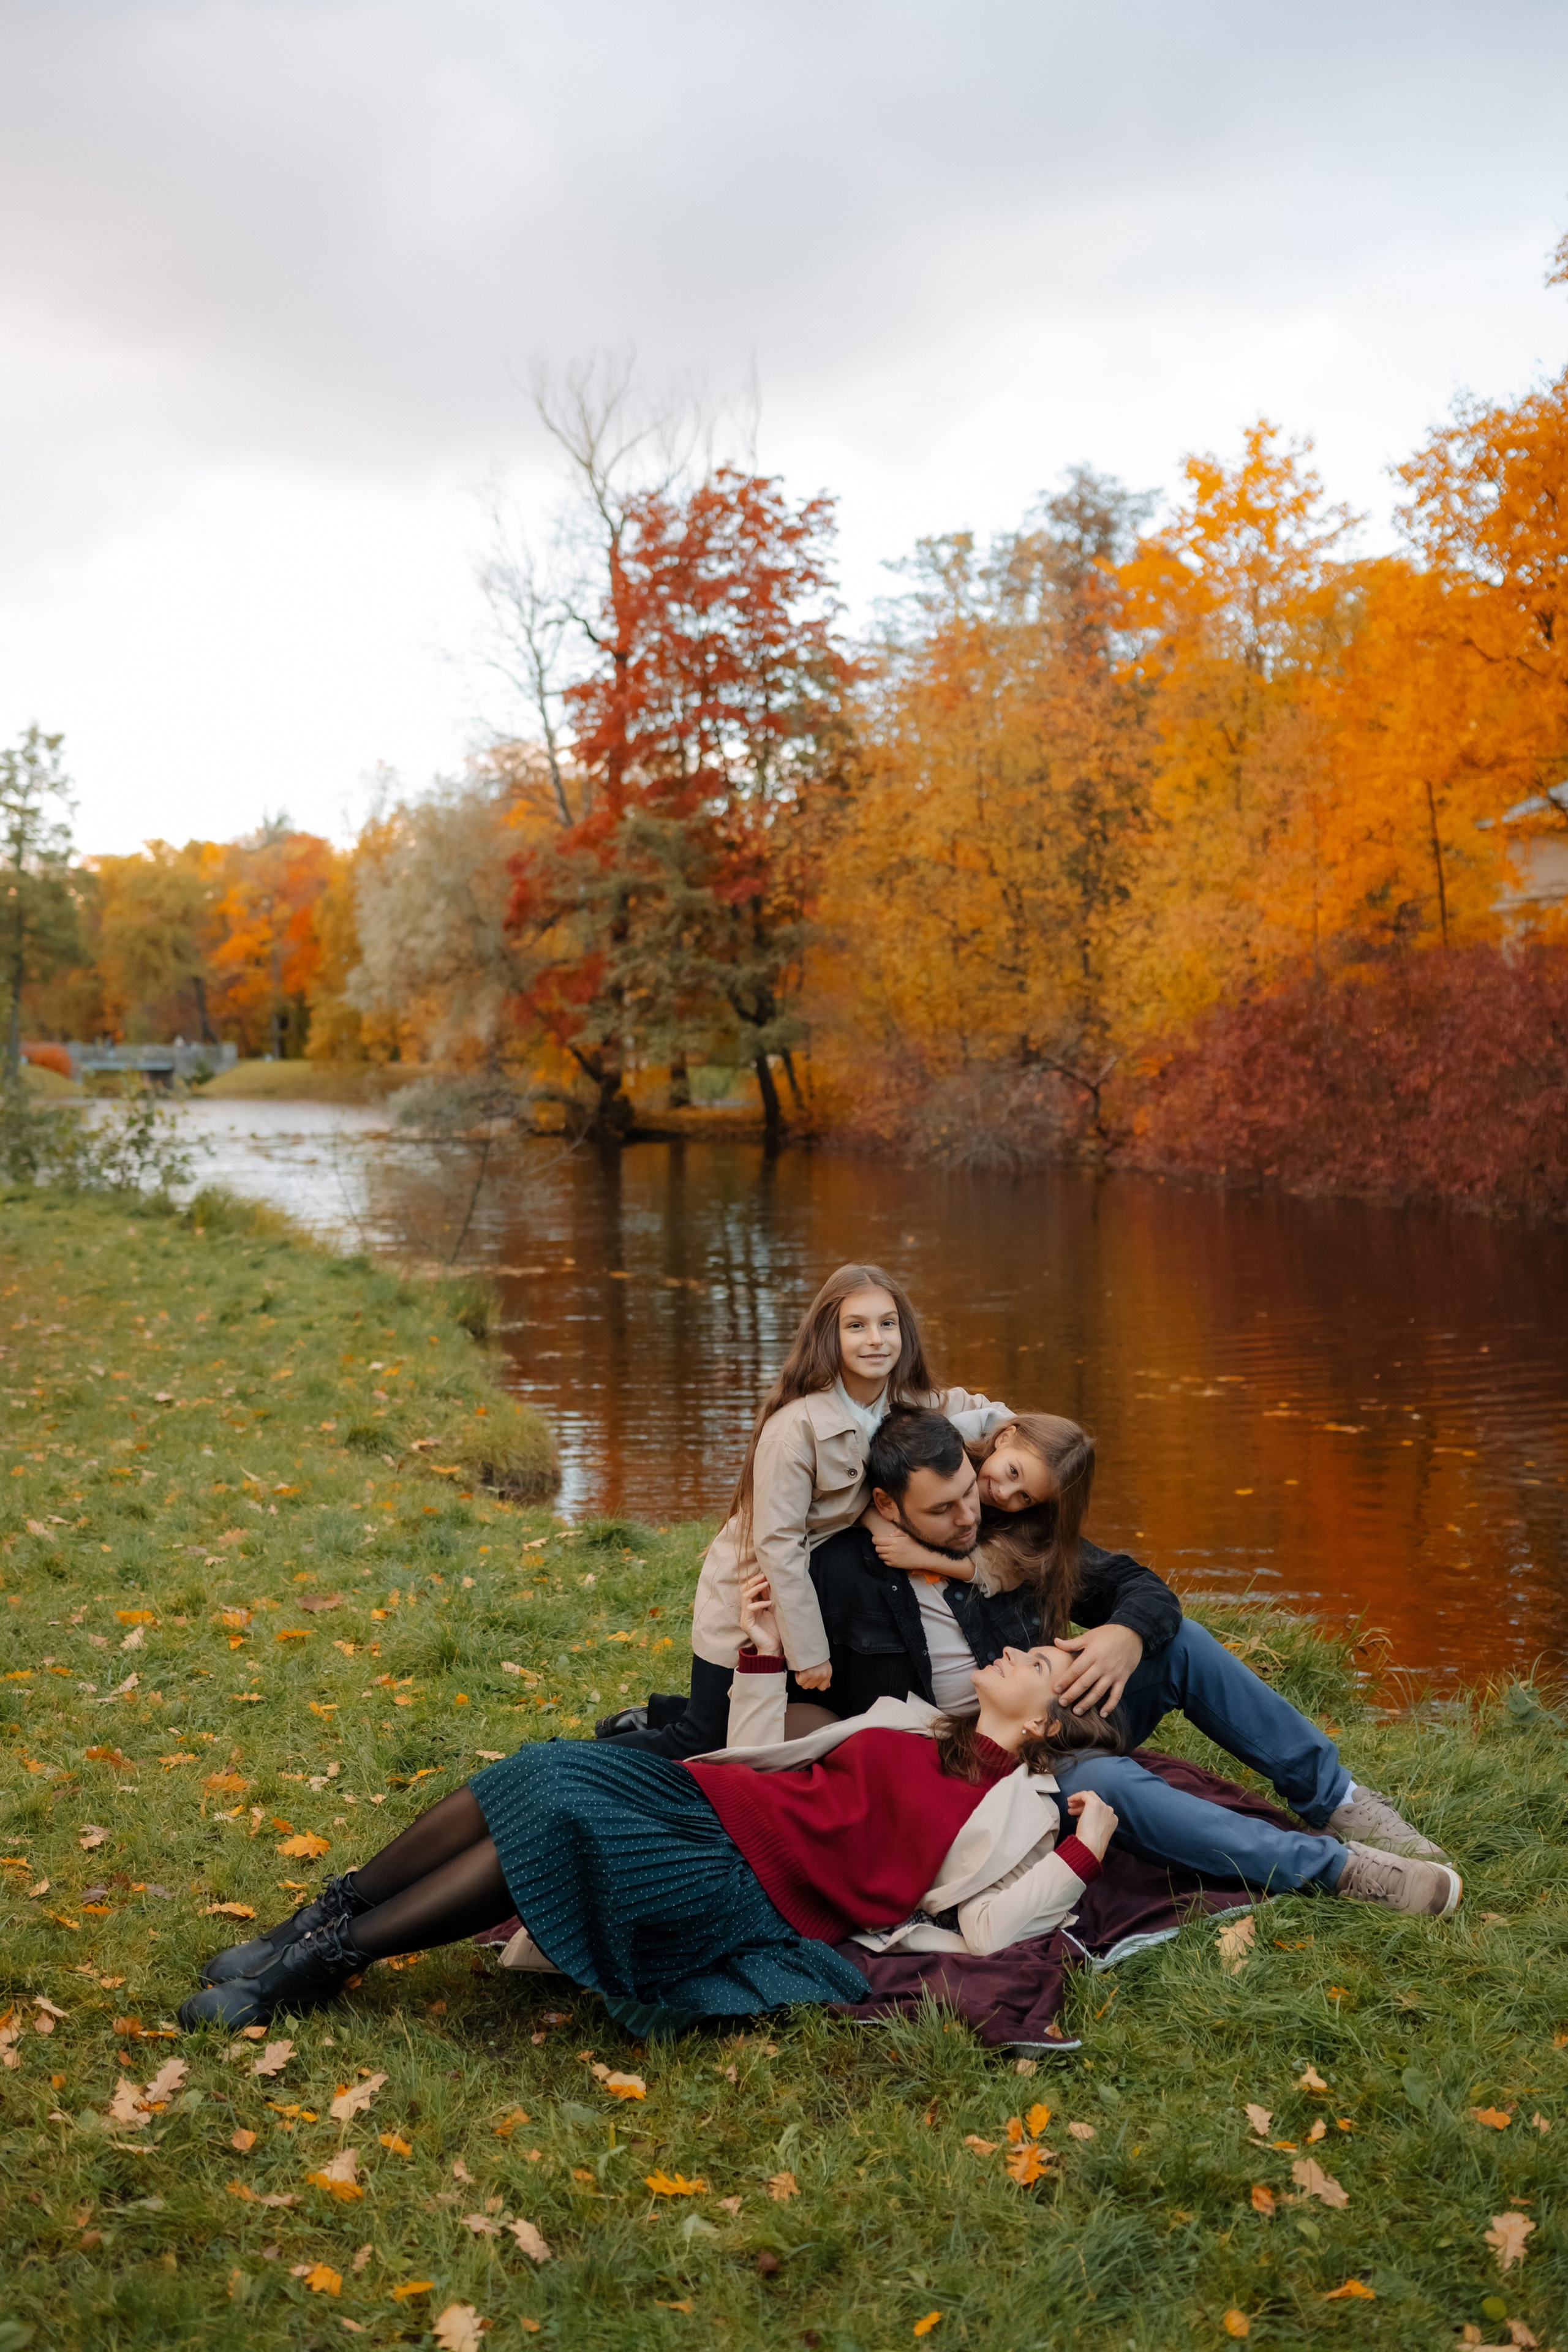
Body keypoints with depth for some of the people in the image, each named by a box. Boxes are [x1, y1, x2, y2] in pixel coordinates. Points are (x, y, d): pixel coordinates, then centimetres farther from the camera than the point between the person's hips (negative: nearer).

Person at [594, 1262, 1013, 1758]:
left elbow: (990, 1415, 7)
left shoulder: (910, 1405, -6)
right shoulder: (797, 1426, -26)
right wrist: (808, 1651, -22)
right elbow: (776, 1544, -25)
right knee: (701, 1746, -3)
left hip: (815, 1597, 7)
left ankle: (661, 1715, 30)